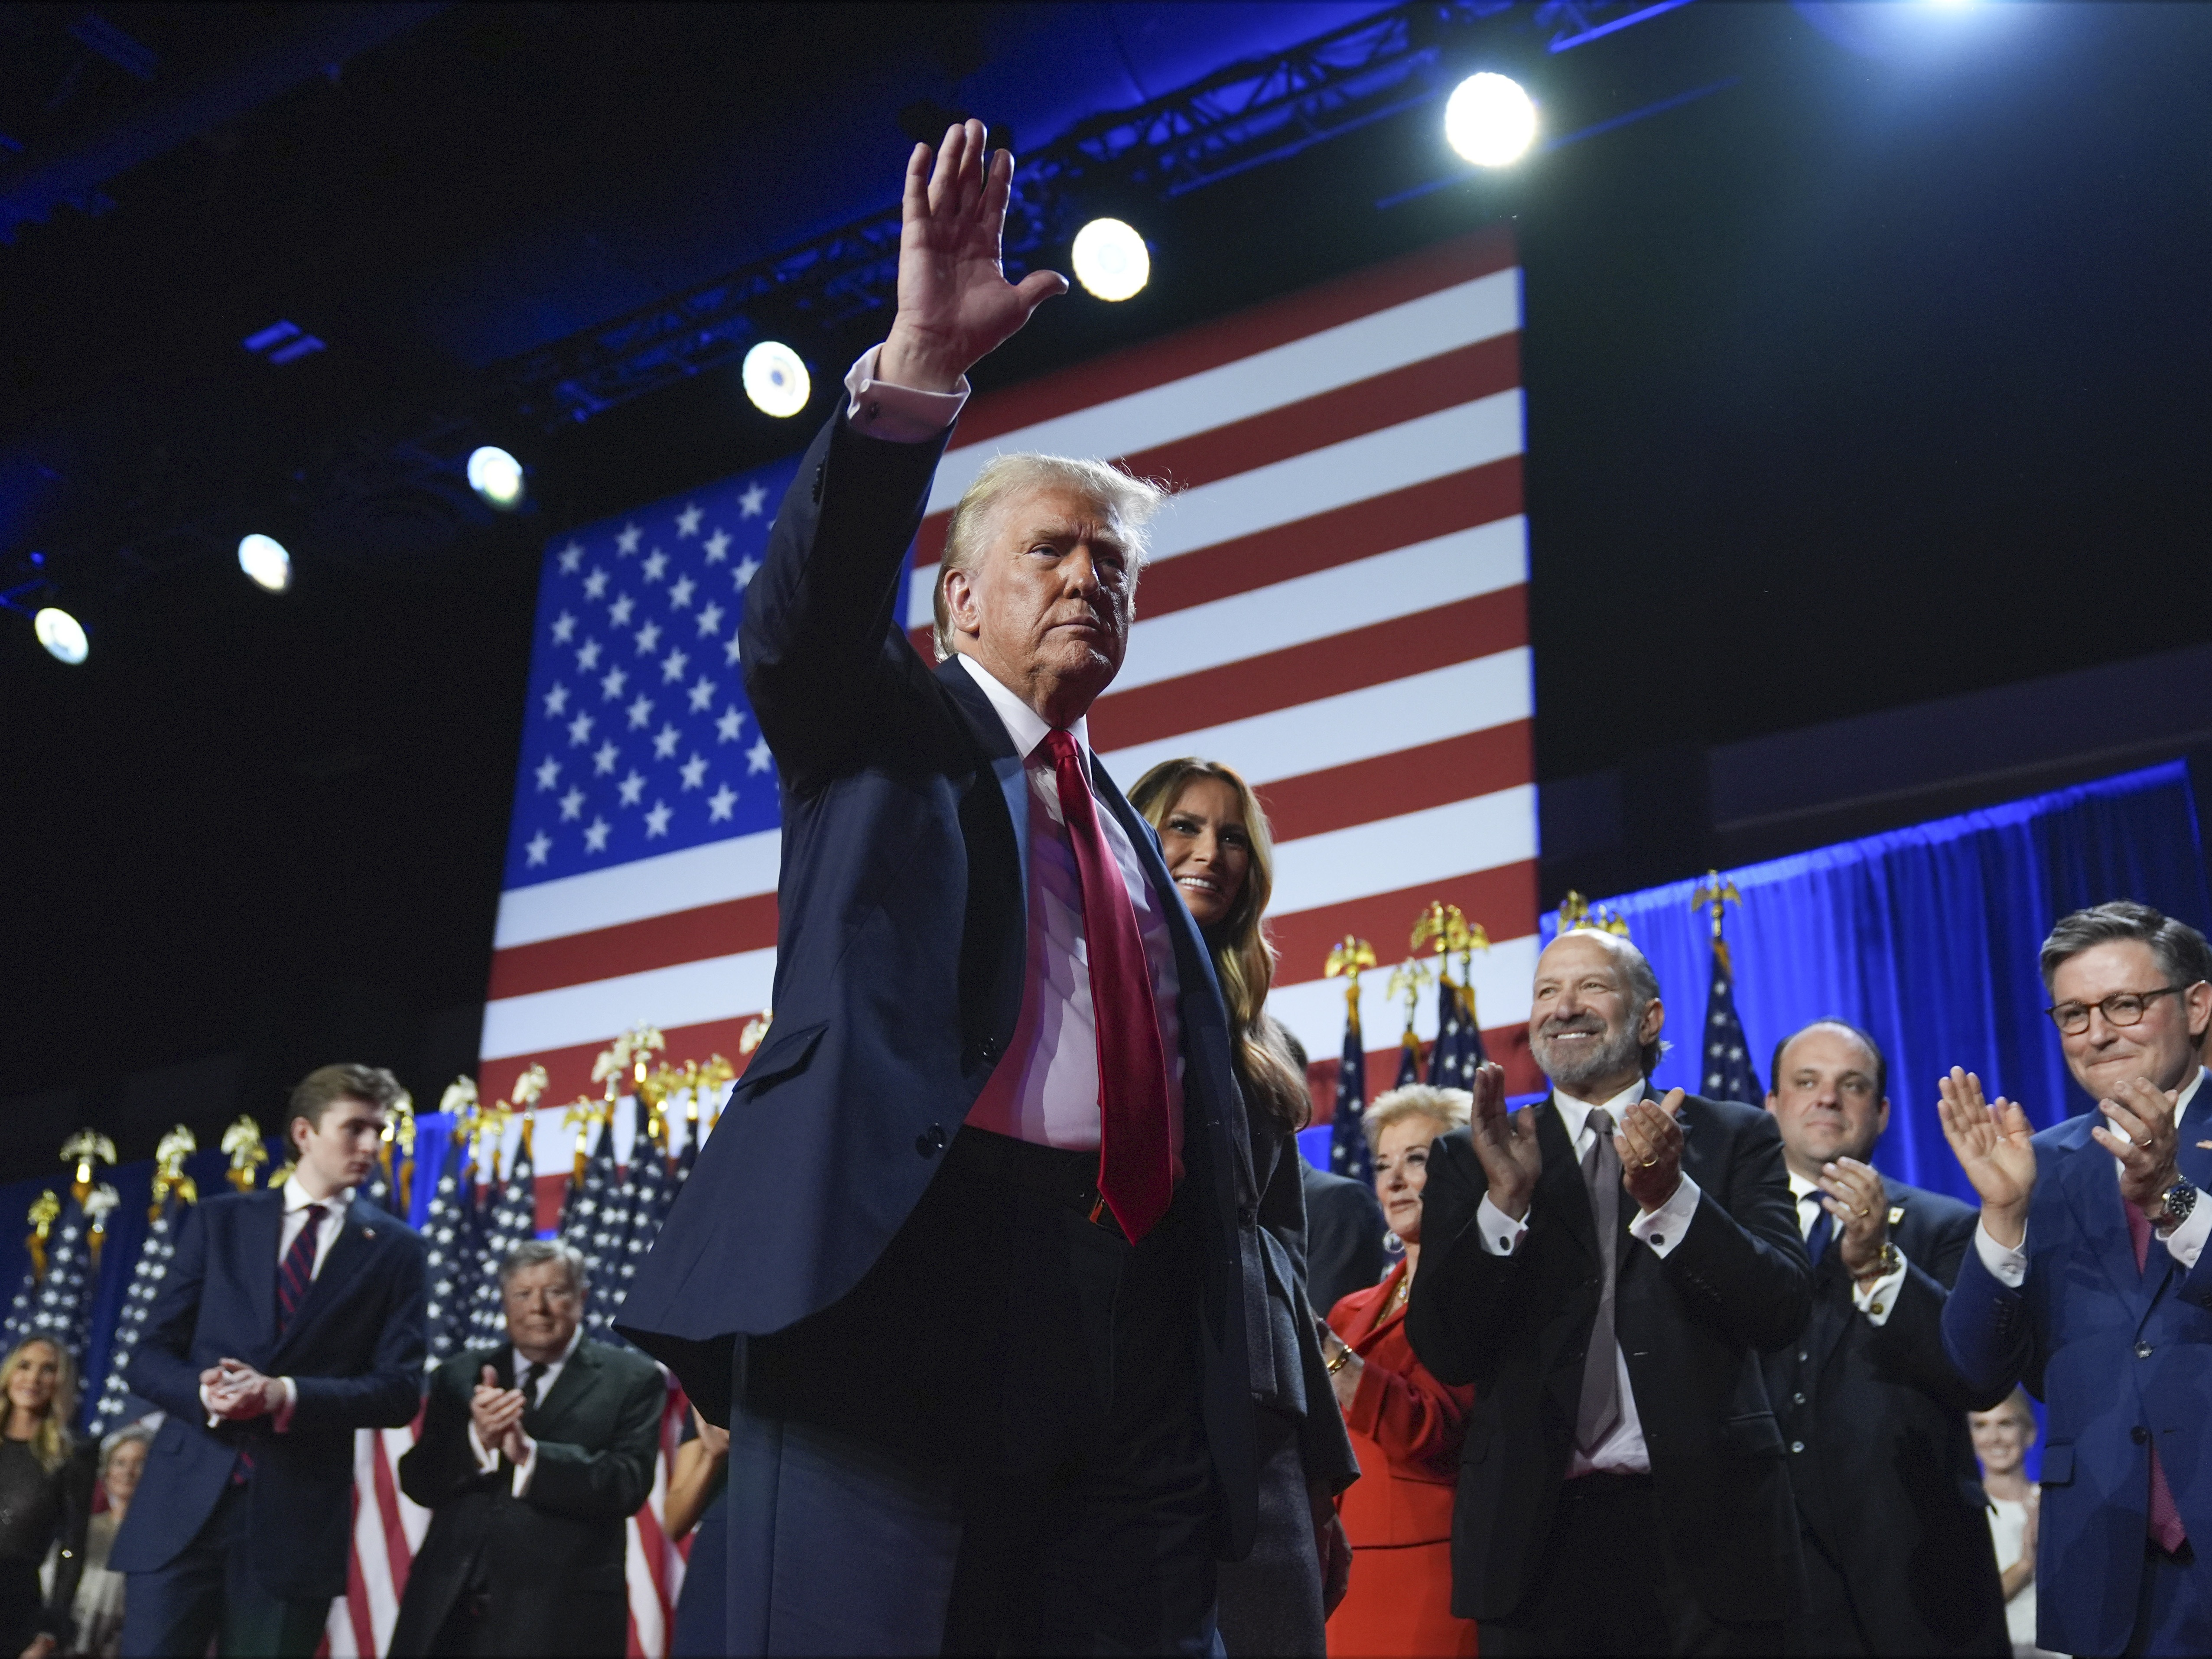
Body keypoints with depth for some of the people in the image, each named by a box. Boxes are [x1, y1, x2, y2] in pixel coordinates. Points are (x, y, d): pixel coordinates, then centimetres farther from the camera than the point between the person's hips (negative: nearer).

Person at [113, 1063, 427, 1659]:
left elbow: (400, 1390, 0)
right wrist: (203, 1390, -15)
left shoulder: (395, 1247, 6)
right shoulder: (218, 1220, 10)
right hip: (184, 1500, 1)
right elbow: (150, 1356, 7)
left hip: (295, 1515, -1)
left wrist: (287, 1395, -15)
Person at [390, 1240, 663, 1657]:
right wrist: (476, 1439, -14)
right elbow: (419, 1482, 6)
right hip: (449, 1608, 3)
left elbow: (629, 1484, -9)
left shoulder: (631, 1380, 3)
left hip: (558, 1615, -3)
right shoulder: (459, 1376, 14)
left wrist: (531, 1454, -21)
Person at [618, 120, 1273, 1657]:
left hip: (1137, 1322, 6)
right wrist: (916, 368, -20)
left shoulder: (1134, 833, 29)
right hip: (902, 1276, -5)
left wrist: (1234, 1240, 12)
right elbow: (808, 613, -8)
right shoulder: (882, 735, 15)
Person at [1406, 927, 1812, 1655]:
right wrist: (1504, 1203, -15)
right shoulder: (1471, 1157, 7)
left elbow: (1783, 1310, -6)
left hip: (1705, 1522, 0)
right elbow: (1442, 1352, -2)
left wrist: (1669, 1197, -20)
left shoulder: (1735, 1138, 6)